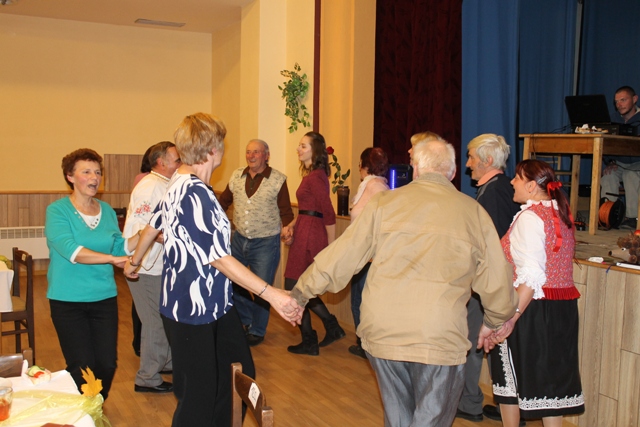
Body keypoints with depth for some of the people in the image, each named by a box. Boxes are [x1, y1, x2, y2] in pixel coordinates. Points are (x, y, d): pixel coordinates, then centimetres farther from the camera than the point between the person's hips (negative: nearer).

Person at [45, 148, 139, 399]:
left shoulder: (107, 211, 7)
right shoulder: (57, 211, -9)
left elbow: (120, 247, 7)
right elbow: (70, 250, -23)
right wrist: (112, 259, -30)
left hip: (104, 297, 4)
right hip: (68, 300, -4)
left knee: (107, 364, 7)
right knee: (82, 368, 1)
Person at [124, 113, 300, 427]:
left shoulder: (178, 183, 7)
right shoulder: (196, 194, -23)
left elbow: (153, 226, 21)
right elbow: (218, 258, -25)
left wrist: (134, 261, 39)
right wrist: (270, 293, -26)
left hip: (213, 304, 10)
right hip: (192, 310, -10)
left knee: (240, 372, 17)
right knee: (199, 398, 3)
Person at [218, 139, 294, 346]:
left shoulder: (278, 179, -8)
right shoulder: (237, 176, 4)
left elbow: (285, 212, -5)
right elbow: (224, 201, 15)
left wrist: (287, 228, -23)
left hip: (265, 243, -4)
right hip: (239, 239, 5)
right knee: (230, 281, 10)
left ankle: (257, 331, 27)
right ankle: (247, 319, 35)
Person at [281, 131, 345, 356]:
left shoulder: (315, 177, -16)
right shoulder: (312, 175, 15)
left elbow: (329, 214, -17)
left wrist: (331, 247, -14)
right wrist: (291, 225, 6)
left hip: (309, 237, -10)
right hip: (304, 234, 10)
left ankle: (309, 342, 12)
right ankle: (332, 326, 26)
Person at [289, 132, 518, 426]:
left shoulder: (384, 203, 1)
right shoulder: (473, 212, 3)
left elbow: (341, 257, 3)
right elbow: (496, 281, 8)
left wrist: (300, 293, 15)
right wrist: (494, 322, 27)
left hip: (381, 333, 2)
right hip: (440, 338, -2)